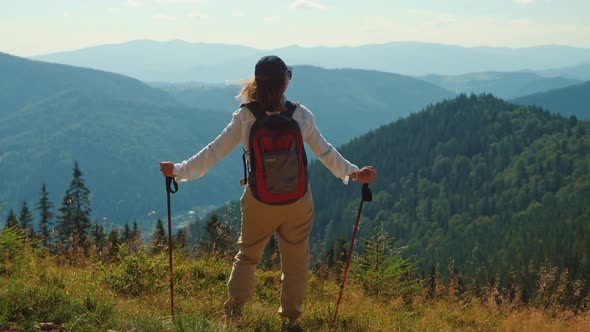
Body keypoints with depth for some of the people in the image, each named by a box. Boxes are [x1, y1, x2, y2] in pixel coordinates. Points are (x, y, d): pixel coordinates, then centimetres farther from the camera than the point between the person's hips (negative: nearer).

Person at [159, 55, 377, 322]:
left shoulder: (244, 117, -11)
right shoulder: (301, 115, -9)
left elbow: (214, 152, -8)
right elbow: (324, 152, 0)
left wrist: (178, 170, 0)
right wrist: (353, 172, 12)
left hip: (259, 201, 0)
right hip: (297, 200, 0)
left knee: (247, 255, 19)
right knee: (295, 259, 15)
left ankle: (234, 309, 17)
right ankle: (290, 315, 22)